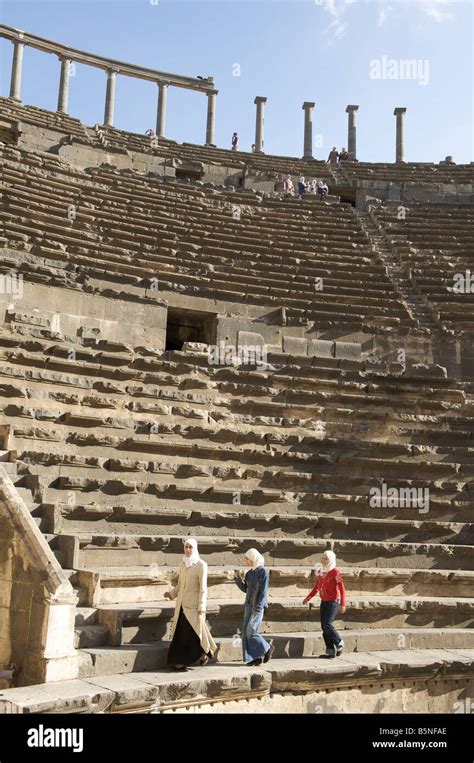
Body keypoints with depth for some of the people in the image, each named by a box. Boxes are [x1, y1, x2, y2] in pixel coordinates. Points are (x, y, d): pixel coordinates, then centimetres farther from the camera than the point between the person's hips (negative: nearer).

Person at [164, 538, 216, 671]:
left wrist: (201, 607, -14)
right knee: (180, 633, 4)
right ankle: (181, 661, 10)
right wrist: (171, 594, 2)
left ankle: (205, 651, 24)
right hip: (182, 604, 6)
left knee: (195, 630, 1)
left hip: (193, 605, -6)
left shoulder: (201, 565, -8)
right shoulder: (183, 564, 10)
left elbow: (203, 588, -11)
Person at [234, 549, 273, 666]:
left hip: (258, 606, -8)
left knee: (250, 632, -8)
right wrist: (238, 578, 2)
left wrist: (258, 607, -21)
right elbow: (245, 589, 15)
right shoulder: (249, 573, 12)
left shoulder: (263, 572, -10)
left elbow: (263, 591, -15)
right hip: (248, 605, 8)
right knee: (246, 632, 3)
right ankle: (256, 657, 9)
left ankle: (267, 648, 10)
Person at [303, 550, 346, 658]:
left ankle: (339, 643, 5)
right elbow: (316, 587, 12)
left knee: (327, 624, -16)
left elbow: (342, 588, -14)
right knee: (324, 626, 3)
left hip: (333, 602, -7)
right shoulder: (320, 571, 6)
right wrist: (308, 598, -1)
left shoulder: (335, 572, -13)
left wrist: (343, 604, -19)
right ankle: (330, 652, 8)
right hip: (323, 602, 7)